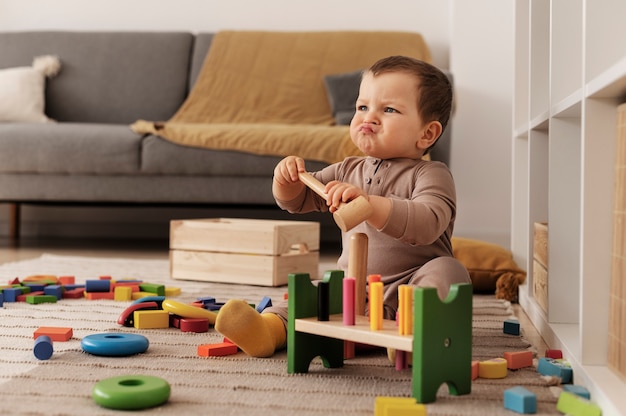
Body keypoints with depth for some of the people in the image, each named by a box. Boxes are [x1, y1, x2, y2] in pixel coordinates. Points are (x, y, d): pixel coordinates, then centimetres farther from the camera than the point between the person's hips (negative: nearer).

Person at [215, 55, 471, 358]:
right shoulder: (350, 171, 14)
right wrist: (287, 179, -5)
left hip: (409, 287, -4)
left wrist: (367, 203, -38)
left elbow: (428, 224, -26)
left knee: (447, 270, -30)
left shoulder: (430, 174, -5)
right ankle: (269, 328, -40)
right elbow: (296, 200, 20)